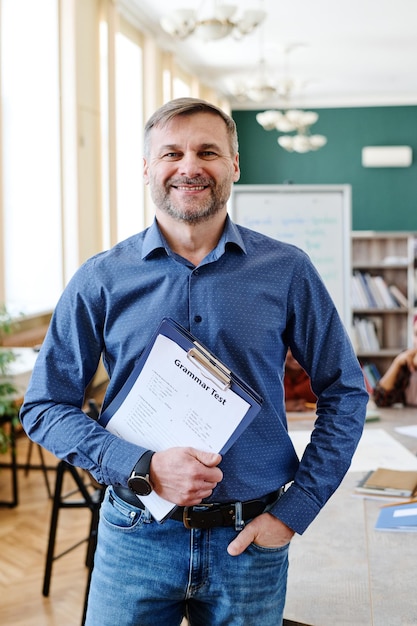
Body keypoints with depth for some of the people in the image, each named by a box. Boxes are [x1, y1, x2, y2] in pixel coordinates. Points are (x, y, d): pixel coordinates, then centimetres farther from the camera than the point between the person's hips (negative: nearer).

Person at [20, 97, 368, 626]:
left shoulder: (287, 271, -2)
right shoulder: (101, 280, -2)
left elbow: (345, 394, 4)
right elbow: (43, 407, -1)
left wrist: (294, 509, -4)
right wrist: (141, 467, -15)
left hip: (250, 541, 1)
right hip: (136, 538, 0)